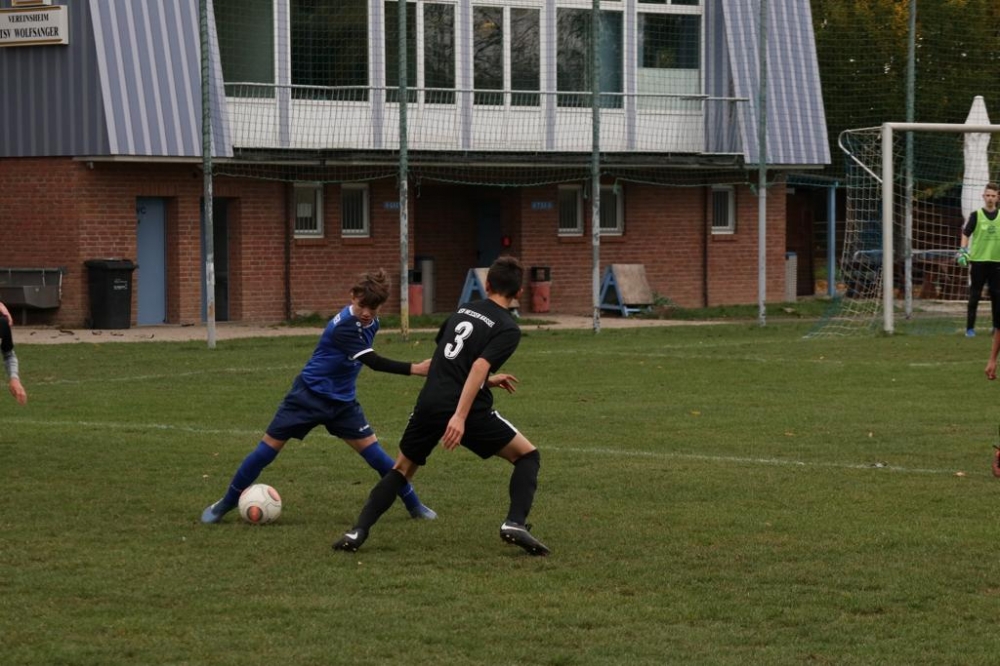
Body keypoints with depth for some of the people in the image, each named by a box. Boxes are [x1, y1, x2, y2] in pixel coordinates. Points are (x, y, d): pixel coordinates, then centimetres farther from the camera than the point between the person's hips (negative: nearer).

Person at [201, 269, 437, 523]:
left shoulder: (370, 322, -3)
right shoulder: (344, 326, -29)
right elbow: (373, 361, -39)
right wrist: (414, 369, -45)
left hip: (343, 400, 6)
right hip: (310, 395, -6)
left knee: (373, 452, -4)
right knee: (267, 449, -2)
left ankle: (414, 504, 9)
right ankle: (226, 503, 12)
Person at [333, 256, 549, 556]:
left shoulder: (463, 310, 19)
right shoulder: (508, 329, -1)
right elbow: (479, 366, -16)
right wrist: (460, 416, -23)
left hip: (429, 404, 5)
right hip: (468, 408, -5)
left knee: (402, 469, 21)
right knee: (527, 456, 10)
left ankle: (358, 532, 7)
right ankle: (515, 523, -9)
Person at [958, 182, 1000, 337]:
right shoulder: (976, 215, -1)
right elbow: (965, 234, -5)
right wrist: (963, 251, -18)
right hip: (978, 260, -3)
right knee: (974, 296, -1)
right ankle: (970, 328, 2)